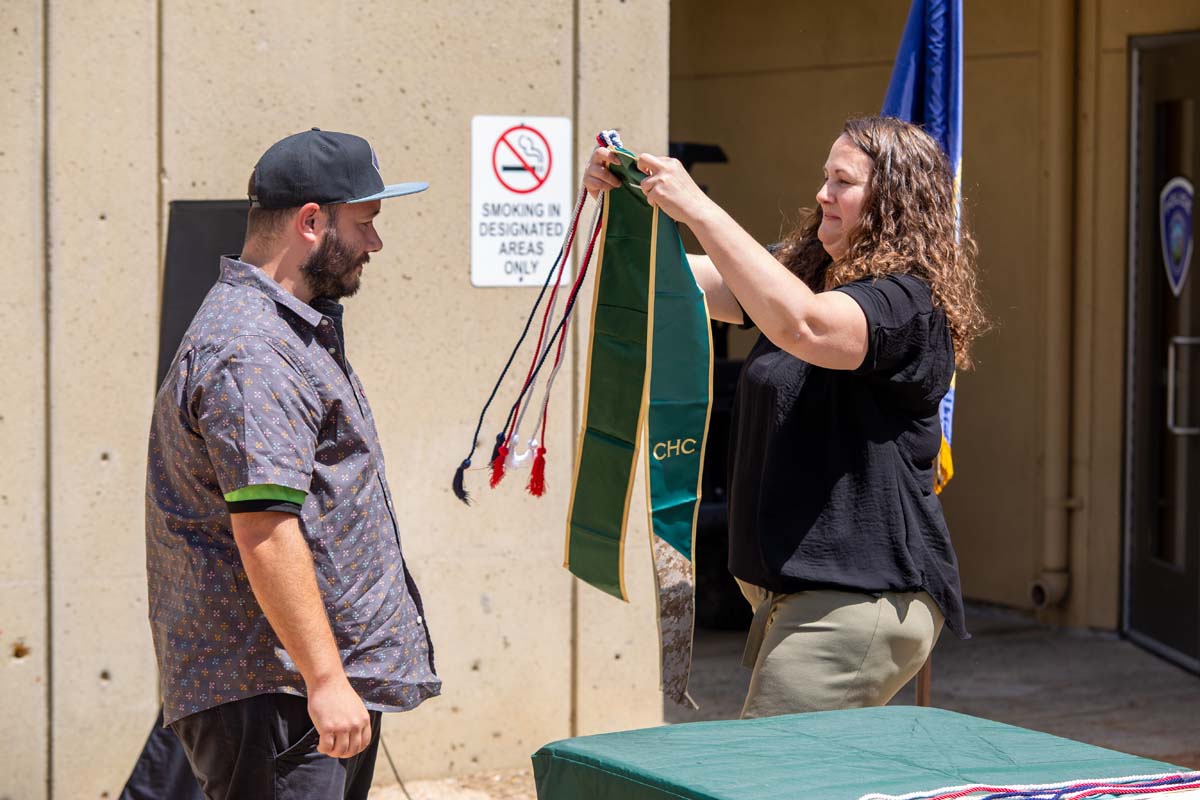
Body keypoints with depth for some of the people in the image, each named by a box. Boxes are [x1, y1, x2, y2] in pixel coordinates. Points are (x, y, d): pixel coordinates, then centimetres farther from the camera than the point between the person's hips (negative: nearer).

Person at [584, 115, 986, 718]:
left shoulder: (907, 301, -13)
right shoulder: (804, 275, 16)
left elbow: (803, 326, -31)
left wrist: (698, 210, -29)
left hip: (863, 602, -10)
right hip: (795, 591, 10)